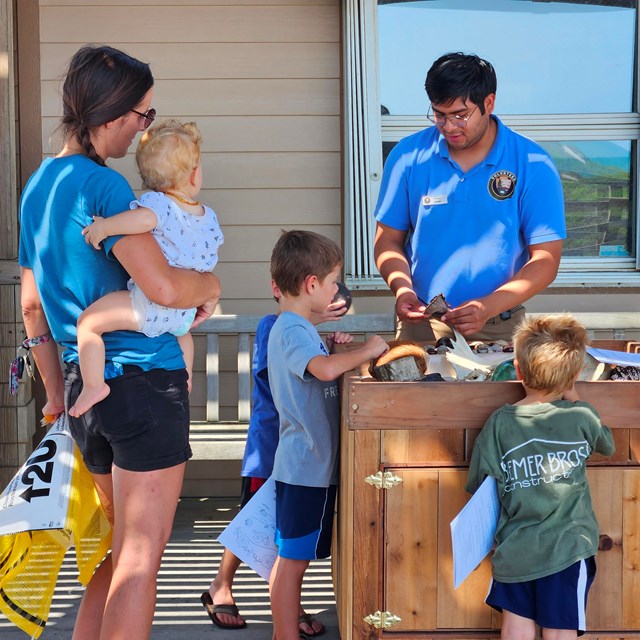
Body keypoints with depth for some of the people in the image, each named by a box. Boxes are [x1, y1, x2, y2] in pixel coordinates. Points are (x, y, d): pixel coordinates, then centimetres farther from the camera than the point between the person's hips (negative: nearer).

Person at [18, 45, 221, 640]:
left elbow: (32, 305, 18)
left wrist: (56, 391, 24)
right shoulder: (102, 184, -15)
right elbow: (164, 287, -24)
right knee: (142, 553, -1)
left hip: (84, 384, 8)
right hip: (144, 379, -8)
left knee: (117, 547, 19)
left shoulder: (38, 184, 13)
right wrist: (210, 284, -2)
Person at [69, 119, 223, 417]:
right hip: (185, 310, 8)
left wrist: (103, 226, -27)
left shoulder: (157, 201, -14)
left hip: (149, 303, -8)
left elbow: (144, 218, -38)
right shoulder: (209, 216, 7)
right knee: (182, 331, 41)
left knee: (88, 322, -5)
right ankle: (184, 383, 54)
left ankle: (93, 384, -13)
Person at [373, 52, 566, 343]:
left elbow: (545, 260, -5)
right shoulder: (409, 156, 1)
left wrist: (488, 307, -19)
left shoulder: (533, 166, -5)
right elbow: (388, 240, 7)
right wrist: (402, 288, -13)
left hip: (500, 327, -1)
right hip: (420, 323, 1)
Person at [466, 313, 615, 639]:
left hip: (514, 548, 2)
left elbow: (477, 484, 0)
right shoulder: (581, 417, -7)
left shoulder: (499, 423, -6)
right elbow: (608, 445, 16)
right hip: (567, 548, -1)